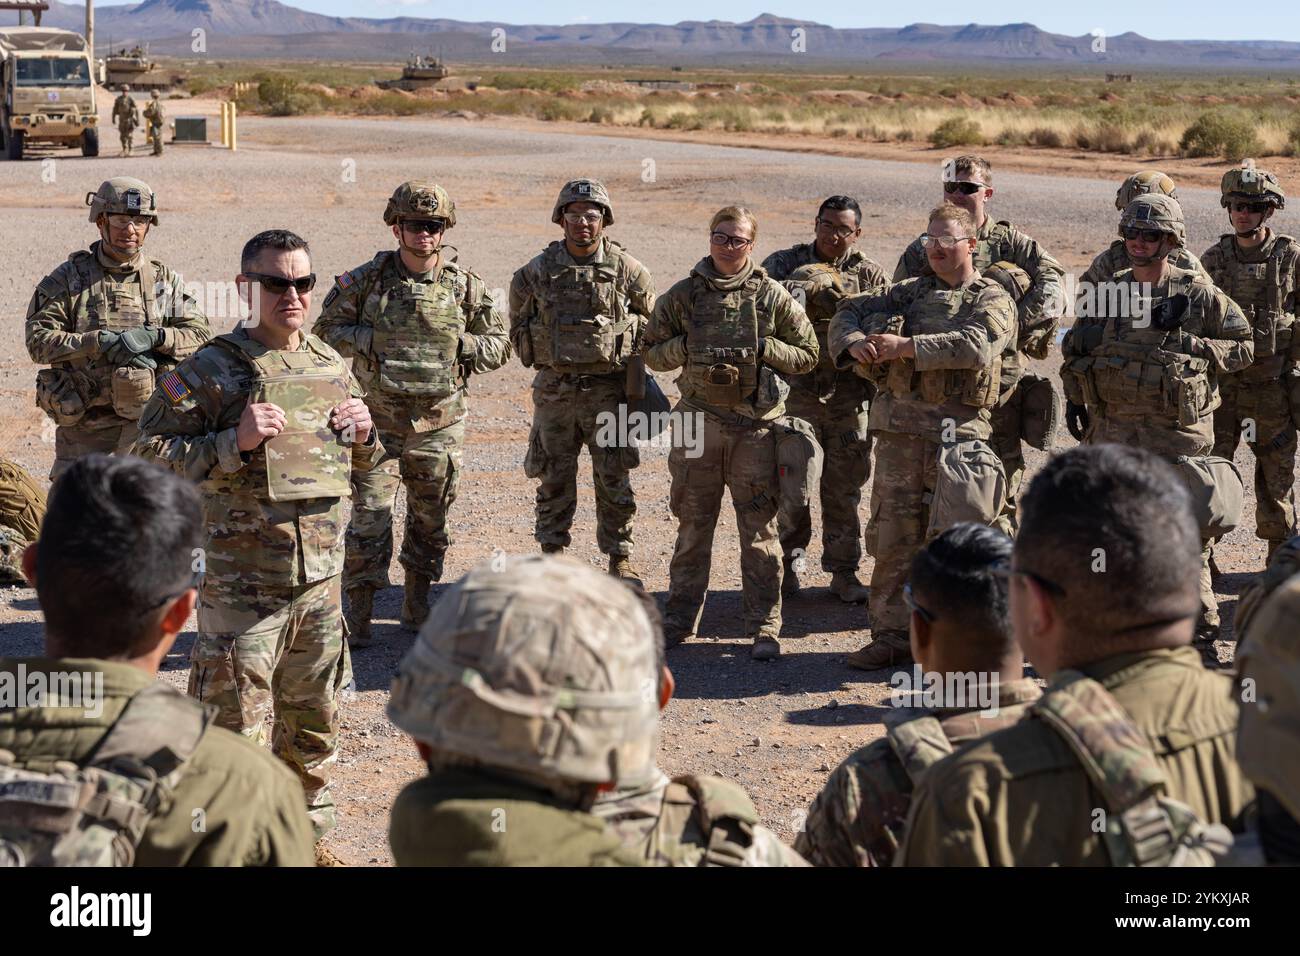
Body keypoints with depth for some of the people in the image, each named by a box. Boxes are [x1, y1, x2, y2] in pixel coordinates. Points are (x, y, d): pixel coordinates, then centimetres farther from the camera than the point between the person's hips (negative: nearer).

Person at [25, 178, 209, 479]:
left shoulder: (166, 280, 9)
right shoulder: (68, 278, 3)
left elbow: (199, 335, 1)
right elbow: (39, 340, -7)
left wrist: (154, 336, -18)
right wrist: (102, 342, -19)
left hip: (148, 422, 1)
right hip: (85, 426, -1)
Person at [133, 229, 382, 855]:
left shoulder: (333, 367, 8)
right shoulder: (212, 370, -10)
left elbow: (359, 463, 21)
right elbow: (146, 453, -14)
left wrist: (364, 437, -2)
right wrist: (234, 442, -24)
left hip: (322, 575, 6)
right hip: (243, 583, -6)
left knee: (314, 720, 18)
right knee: (236, 727, 2)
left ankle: (309, 830, 35)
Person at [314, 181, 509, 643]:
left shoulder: (466, 287, 0)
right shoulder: (367, 280, -3)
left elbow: (499, 345, 6)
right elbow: (327, 328, 4)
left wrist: (460, 344, -12)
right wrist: (369, 340, -12)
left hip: (439, 426, 2)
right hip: (378, 420, -2)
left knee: (430, 519, 13)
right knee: (369, 517, -6)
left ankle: (417, 606, 29)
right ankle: (358, 616, 2)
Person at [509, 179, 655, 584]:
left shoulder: (626, 270, -4)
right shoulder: (537, 272, -3)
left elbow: (652, 319, 11)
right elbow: (518, 324, 11)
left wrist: (632, 360, 7)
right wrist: (542, 356, 6)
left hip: (608, 388, -1)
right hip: (554, 390, 1)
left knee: (613, 479, 4)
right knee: (553, 479, 9)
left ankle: (620, 559, 15)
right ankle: (552, 555, 21)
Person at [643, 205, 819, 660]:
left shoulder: (772, 296, 3)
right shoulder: (683, 294, 6)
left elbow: (808, 354, 6)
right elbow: (652, 352, 10)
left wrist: (763, 349, -9)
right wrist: (686, 348, -9)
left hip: (756, 423, -1)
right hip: (698, 421, 1)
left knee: (759, 529, 0)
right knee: (693, 525, 8)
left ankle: (764, 628, 7)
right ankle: (679, 620, 18)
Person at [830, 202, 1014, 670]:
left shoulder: (993, 301, 4)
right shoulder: (911, 292, 19)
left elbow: (975, 346, -16)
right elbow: (849, 312, 17)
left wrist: (906, 346, -18)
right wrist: (855, 343, -7)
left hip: (957, 431, -4)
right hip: (899, 427, 4)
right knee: (893, 537, 6)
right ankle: (891, 636, 14)